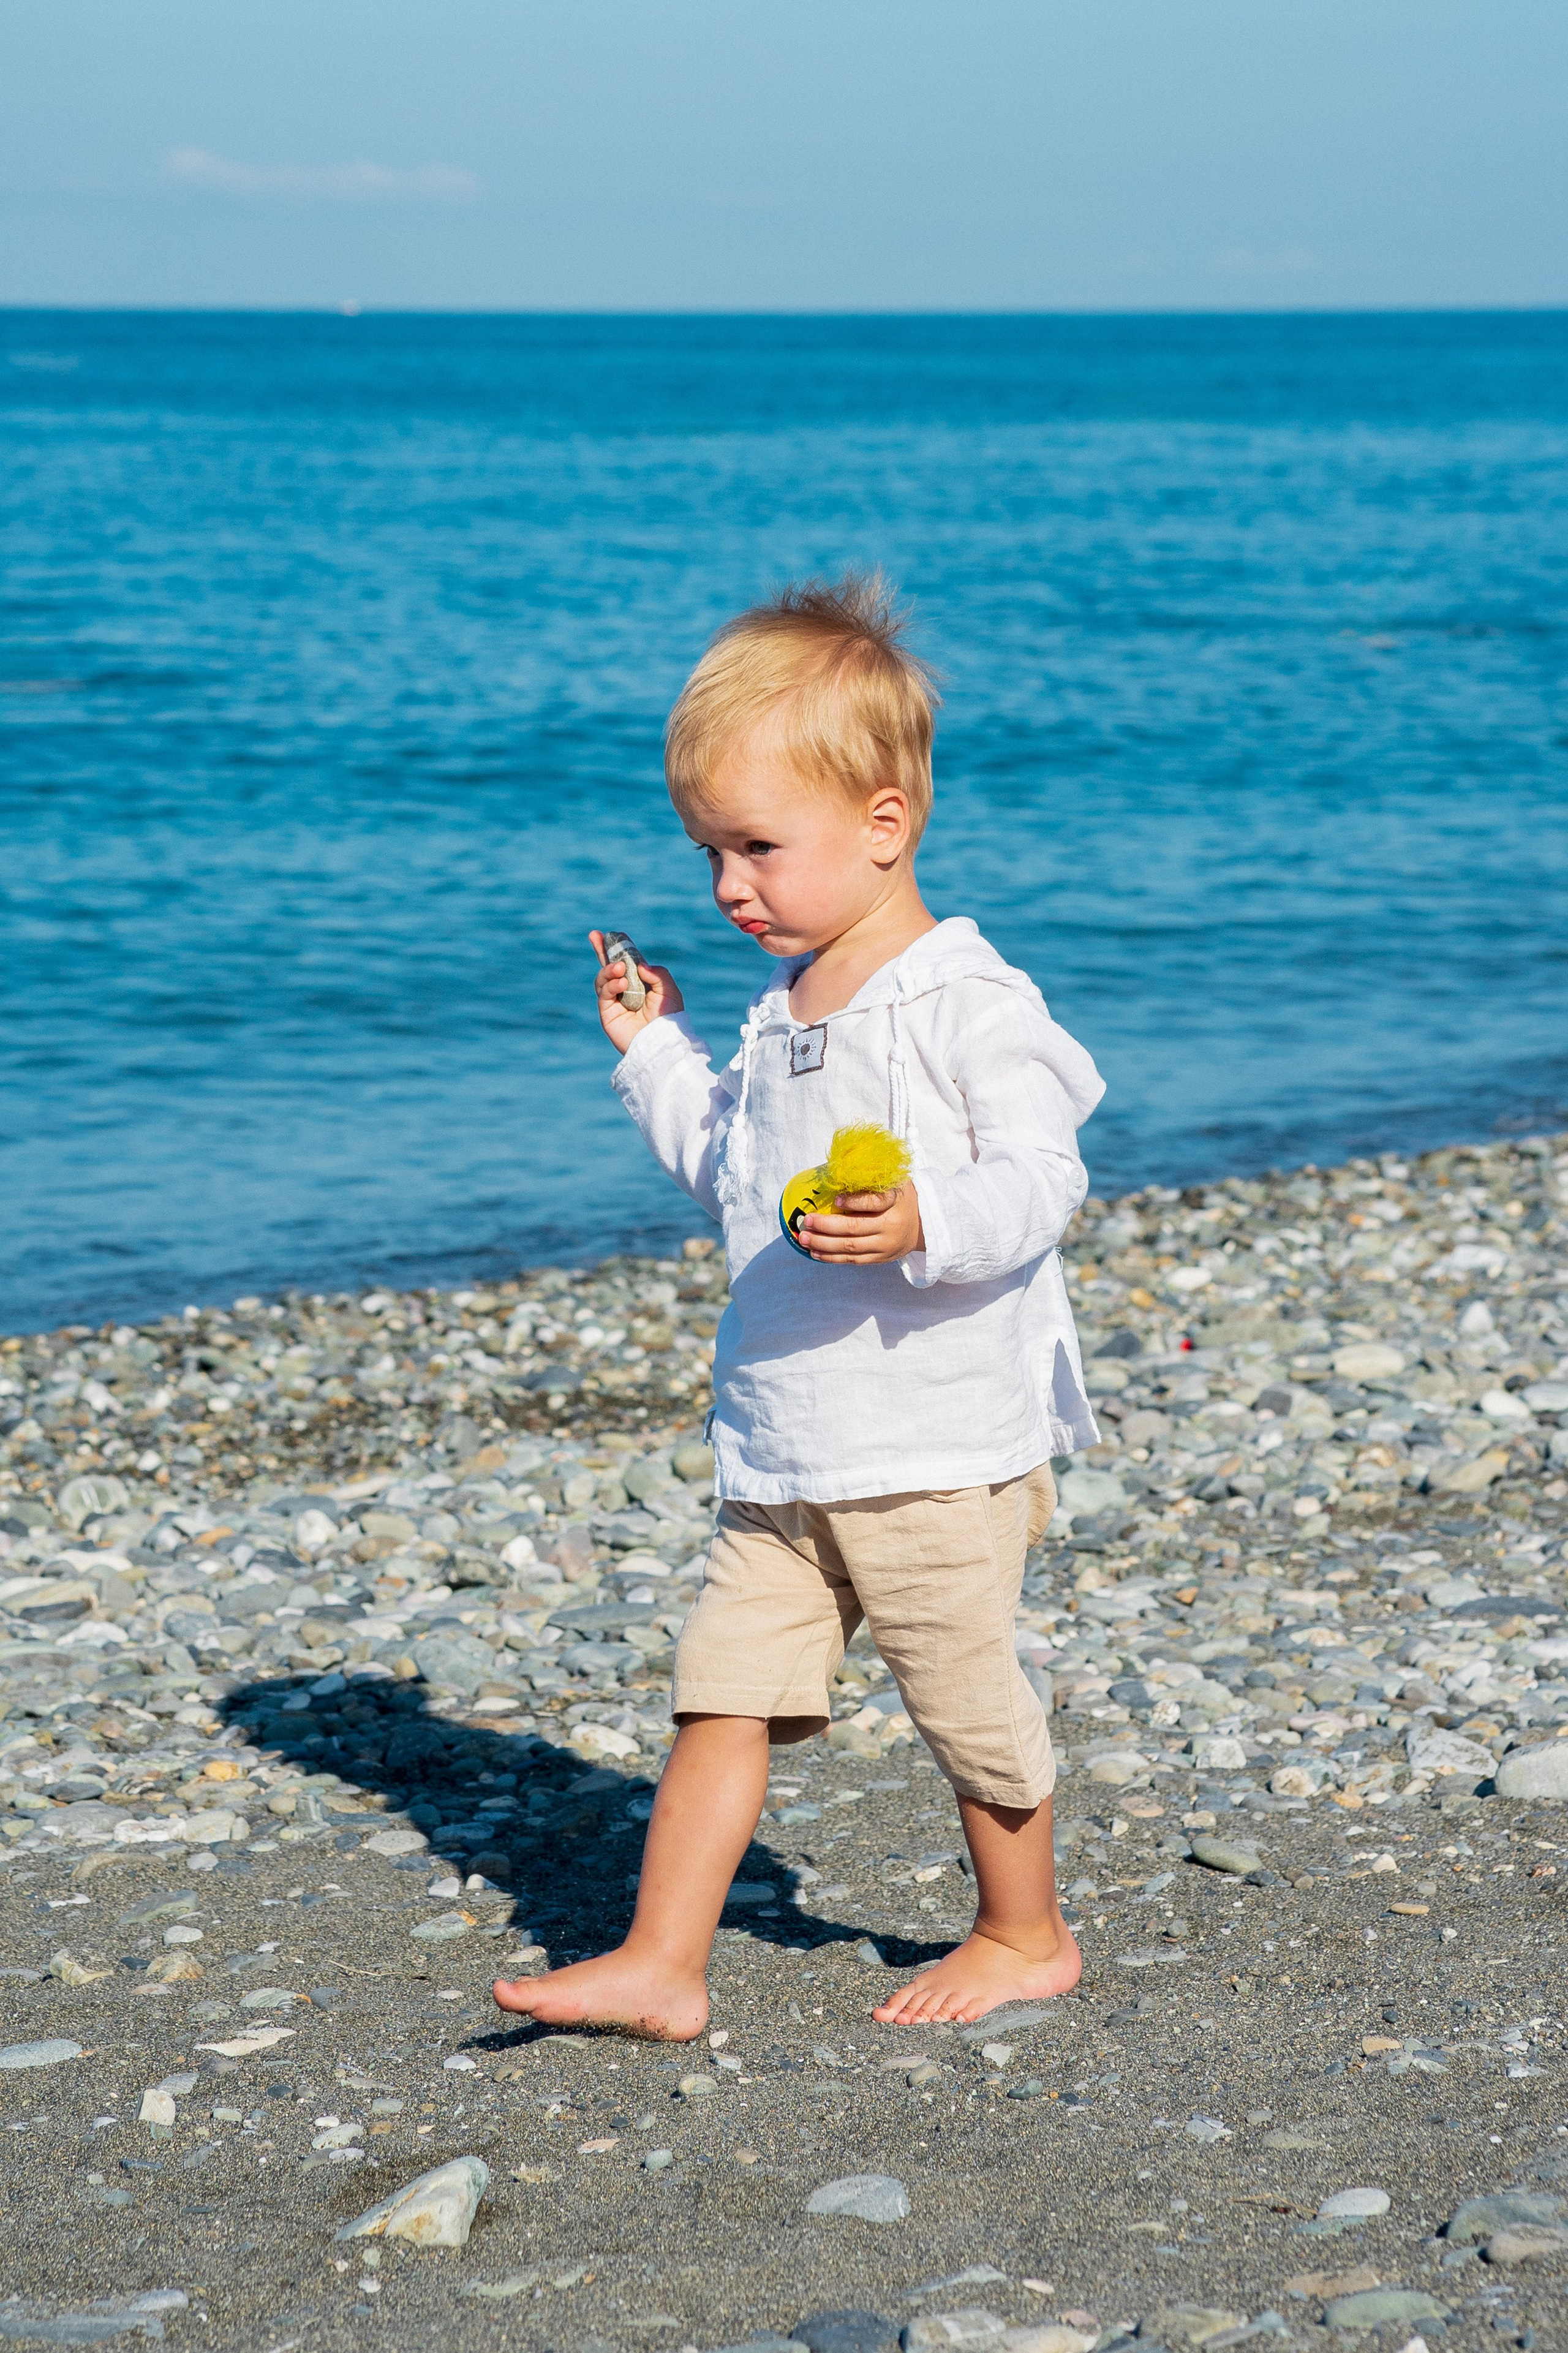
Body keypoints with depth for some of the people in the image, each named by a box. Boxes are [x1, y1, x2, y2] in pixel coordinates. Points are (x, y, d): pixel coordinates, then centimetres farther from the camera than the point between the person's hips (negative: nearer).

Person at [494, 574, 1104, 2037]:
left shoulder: (969, 1002, -13)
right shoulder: (783, 1012, 12)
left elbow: (1041, 1180, -20)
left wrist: (922, 1223, -37)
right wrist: (657, 1053, 20)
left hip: (942, 1446, -7)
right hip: (779, 1449, 7)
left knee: (965, 1695, 7)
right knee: (726, 1689, 1)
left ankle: (1024, 1933, 27)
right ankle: (662, 1963, 3)